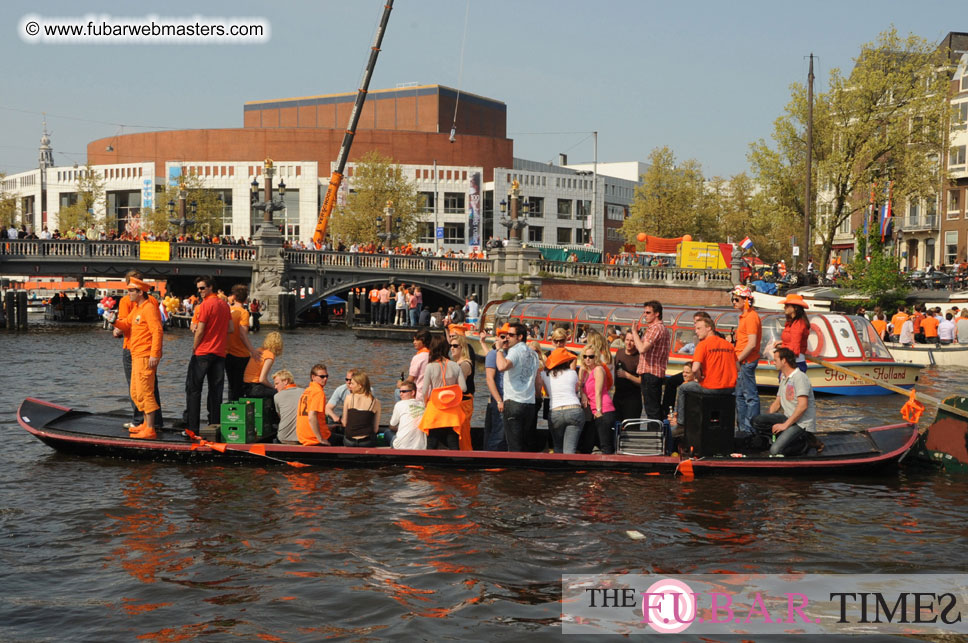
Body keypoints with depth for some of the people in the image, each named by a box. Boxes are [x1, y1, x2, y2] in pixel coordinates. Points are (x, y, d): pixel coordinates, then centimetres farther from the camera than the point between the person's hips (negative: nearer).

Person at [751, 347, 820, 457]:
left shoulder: (800, 377, -13)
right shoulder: (783, 378, 17)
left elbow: (803, 406, -21)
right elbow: (777, 403, 21)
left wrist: (785, 425, -19)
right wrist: (766, 420, 6)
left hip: (802, 423, -9)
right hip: (788, 419, 9)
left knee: (775, 450, -25)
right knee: (757, 420, -13)